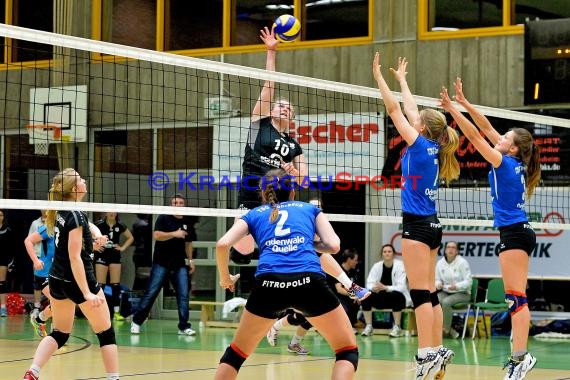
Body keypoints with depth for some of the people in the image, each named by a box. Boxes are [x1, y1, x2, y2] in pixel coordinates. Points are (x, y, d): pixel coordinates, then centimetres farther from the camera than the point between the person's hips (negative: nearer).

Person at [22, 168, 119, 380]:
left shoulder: (60, 213, 6)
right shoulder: (76, 216, -19)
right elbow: (74, 258, -23)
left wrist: (92, 243, 14)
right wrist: (87, 293, -25)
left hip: (57, 279, 8)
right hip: (77, 281, -8)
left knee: (60, 333, 14)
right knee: (106, 333, 5)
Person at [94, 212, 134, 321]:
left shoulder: (120, 226, 2)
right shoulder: (99, 224, -7)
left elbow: (130, 238, 15)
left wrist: (123, 248, 4)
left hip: (115, 256, 3)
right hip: (102, 256, -3)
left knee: (116, 285, 1)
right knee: (100, 285, -3)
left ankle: (116, 312, 3)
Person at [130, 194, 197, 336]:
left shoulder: (188, 222, 12)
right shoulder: (163, 218, -2)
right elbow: (156, 235, -16)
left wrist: (190, 260, 14)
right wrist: (174, 234, -24)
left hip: (180, 264, 4)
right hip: (161, 263, -4)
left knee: (183, 295, -3)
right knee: (151, 293, -3)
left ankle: (184, 326, 1)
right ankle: (136, 322, 7)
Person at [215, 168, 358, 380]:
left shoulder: (253, 214, 27)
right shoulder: (309, 209, 28)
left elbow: (222, 245, 11)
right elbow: (333, 246, 15)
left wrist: (225, 277, 28)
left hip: (268, 284, 1)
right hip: (309, 281, -1)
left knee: (236, 352, 23)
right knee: (348, 351, 14)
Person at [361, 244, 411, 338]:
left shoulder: (400, 265, -13)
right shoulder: (377, 266, -4)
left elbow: (401, 287, -22)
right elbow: (369, 284, -11)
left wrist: (386, 288, -38)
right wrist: (374, 288, -36)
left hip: (396, 298, -3)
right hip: (381, 299, 3)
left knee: (396, 295, -37)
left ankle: (397, 327, -23)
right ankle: (368, 327, -18)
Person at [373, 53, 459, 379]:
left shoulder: (420, 145, -10)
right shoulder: (434, 149, 10)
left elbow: (395, 110, -7)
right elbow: (412, 110, 22)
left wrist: (379, 77, -1)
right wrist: (401, 79, 32)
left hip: (418, 226, -8)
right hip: (432, 226, 8)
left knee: (420, 293, -10)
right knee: (429, 292, 11)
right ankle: (438, 351, 12)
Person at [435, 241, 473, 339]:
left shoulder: (462, 262, -9)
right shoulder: (440, 263, 5)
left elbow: (468, 281, -11)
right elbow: (437, 279, 14)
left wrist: (457, 286, -28)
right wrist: (438, 284, -11)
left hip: (462, 293, -4)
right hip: (445, 292, 4)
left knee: (446, 302, -34)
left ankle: (446, 329, -18)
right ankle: (449, 330, -19)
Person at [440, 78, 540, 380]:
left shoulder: (505, 163, -11)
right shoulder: (515, 163, 10)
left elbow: (475, 136, -13)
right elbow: (486, 129, 13)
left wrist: (453, 109, -9)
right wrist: (464, 103, 11)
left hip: (514, 233, -9)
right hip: (519, 232, 9)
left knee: (515, 296, -11)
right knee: (516, 297, 9)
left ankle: (520, 356, -14)